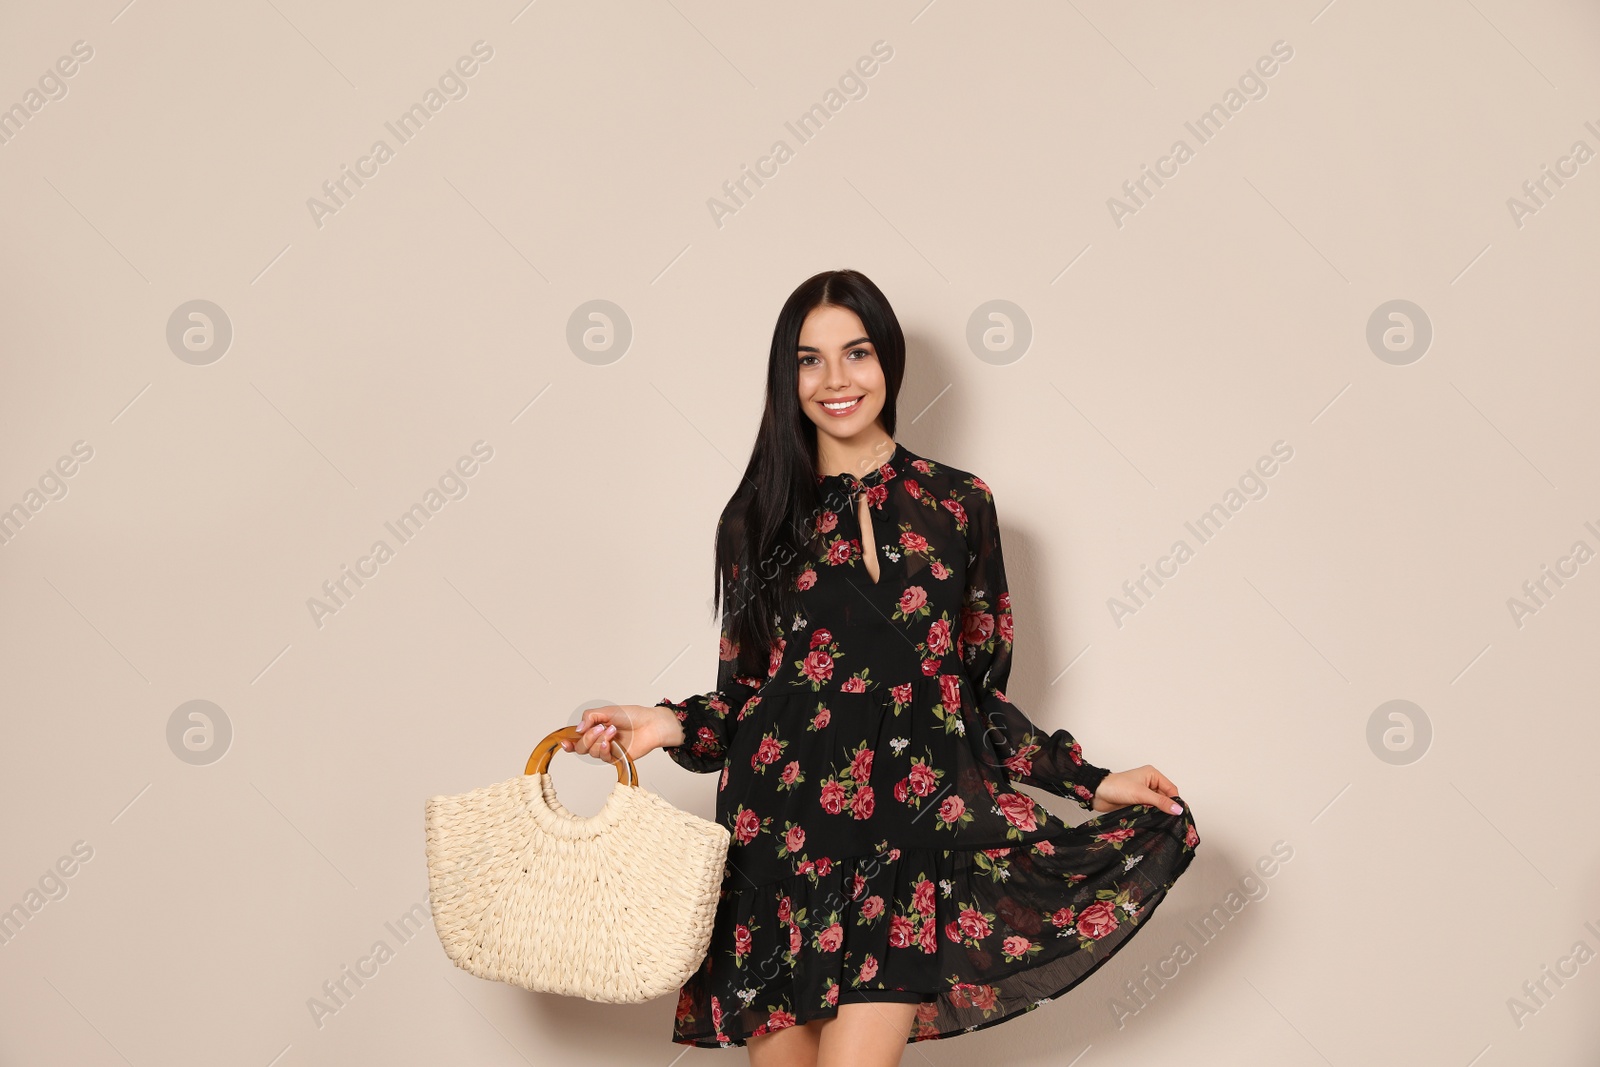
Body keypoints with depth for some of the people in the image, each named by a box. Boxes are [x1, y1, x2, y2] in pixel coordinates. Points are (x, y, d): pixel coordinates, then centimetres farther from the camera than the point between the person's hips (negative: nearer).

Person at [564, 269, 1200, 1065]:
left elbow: (982, 695, 10)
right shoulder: (760, 516, 9)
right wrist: (671, 725, -8)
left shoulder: (958, 505, 7)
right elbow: (743, 692, 10)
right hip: (779, 830, 1)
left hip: (910, 826, -1)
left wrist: (1094, 783, 4)